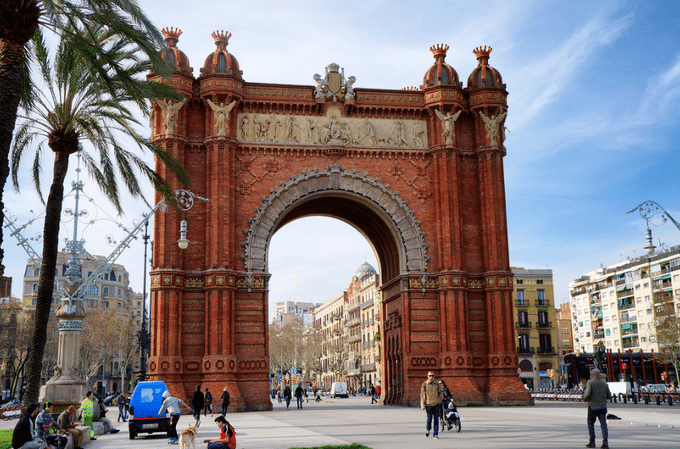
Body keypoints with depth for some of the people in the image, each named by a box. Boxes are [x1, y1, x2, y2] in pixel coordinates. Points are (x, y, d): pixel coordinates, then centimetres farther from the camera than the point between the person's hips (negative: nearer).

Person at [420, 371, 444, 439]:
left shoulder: (437, 384, 3)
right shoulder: (424, 385, -3)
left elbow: (440, 393, 14)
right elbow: (422, 395, -1)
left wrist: (440, 400, 13)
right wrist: (423, 405, -3)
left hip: (436, 404, 2)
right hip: (428, 404, -2)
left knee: (436, 419, 0)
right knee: (429, 418, 0)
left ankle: (435, 434, 6)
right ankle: (427, 429, 30)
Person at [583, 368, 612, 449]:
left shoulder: (590, 382, -7)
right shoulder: (604, 383, 7)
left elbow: (587, 394, -19)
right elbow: (609, 396, 11)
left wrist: (585, 397, 2)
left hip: (593, 406, -3)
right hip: (603, 406, 3)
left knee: (591, 424, 12)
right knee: (603, 424, 0)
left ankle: (592, 442, 14)